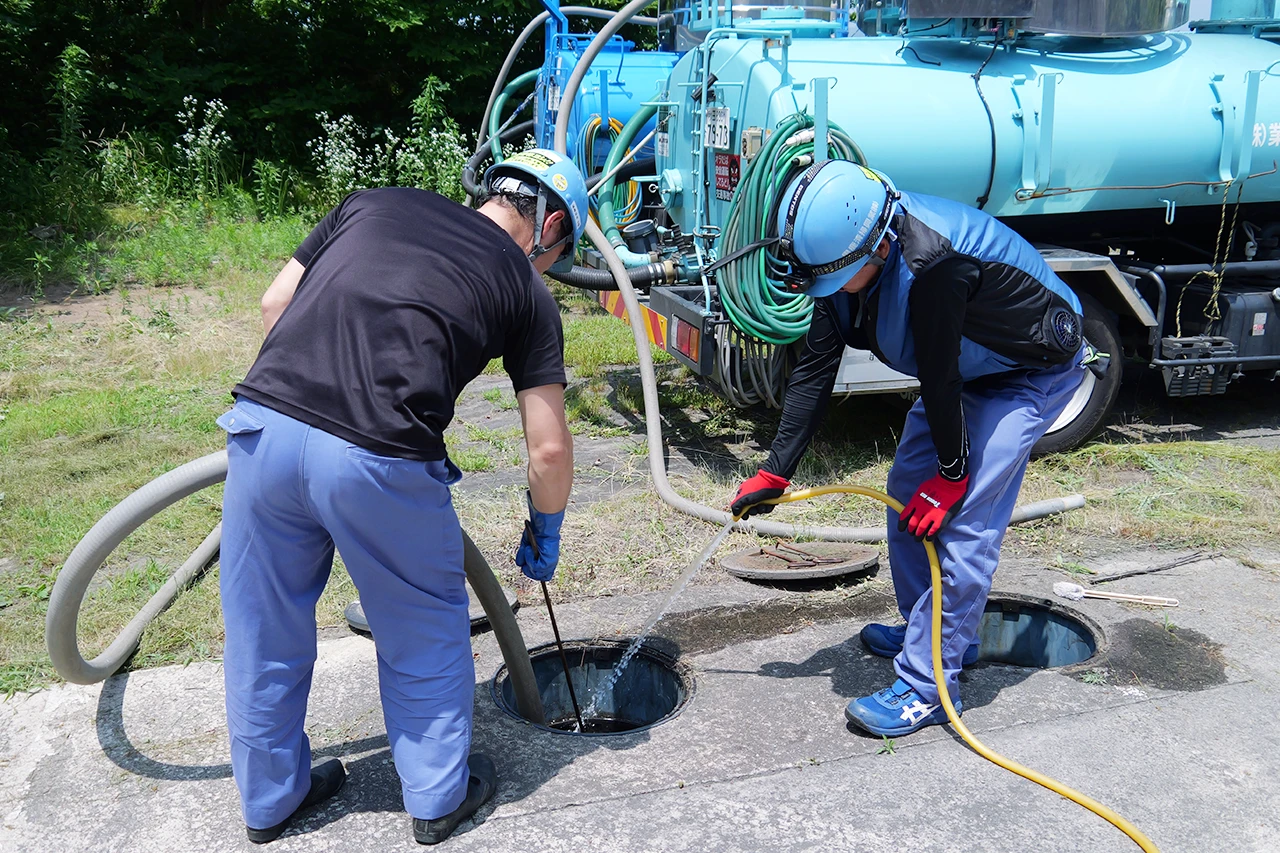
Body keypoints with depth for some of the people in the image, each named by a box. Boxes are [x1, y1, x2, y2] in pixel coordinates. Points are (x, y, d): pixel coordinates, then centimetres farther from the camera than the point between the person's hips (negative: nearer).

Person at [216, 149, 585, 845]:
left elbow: (276, 304, 23)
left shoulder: (376, 202, 22)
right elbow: (549, 448, 11)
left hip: (263, 424, 4)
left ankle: (269, 797, 43)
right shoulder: (525, 290, 13)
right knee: (423, 634, 21)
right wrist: (546, 531, 28)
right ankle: (438, 795, 38)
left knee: (263, 632, 23)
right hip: (377, 458, -4)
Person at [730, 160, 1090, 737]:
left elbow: (938, 378, -28)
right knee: (907, 488, 10)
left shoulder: (932, 264, -41)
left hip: (1036, 371, -8)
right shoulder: (844, 253, -14)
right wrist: (774, 472, -7)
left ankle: (927, 686, -7)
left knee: (964, 519, -15)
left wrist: (952, 473, -14)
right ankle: (928, 629, 29)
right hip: (966, 367, 8)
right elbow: (815, 367, -8)